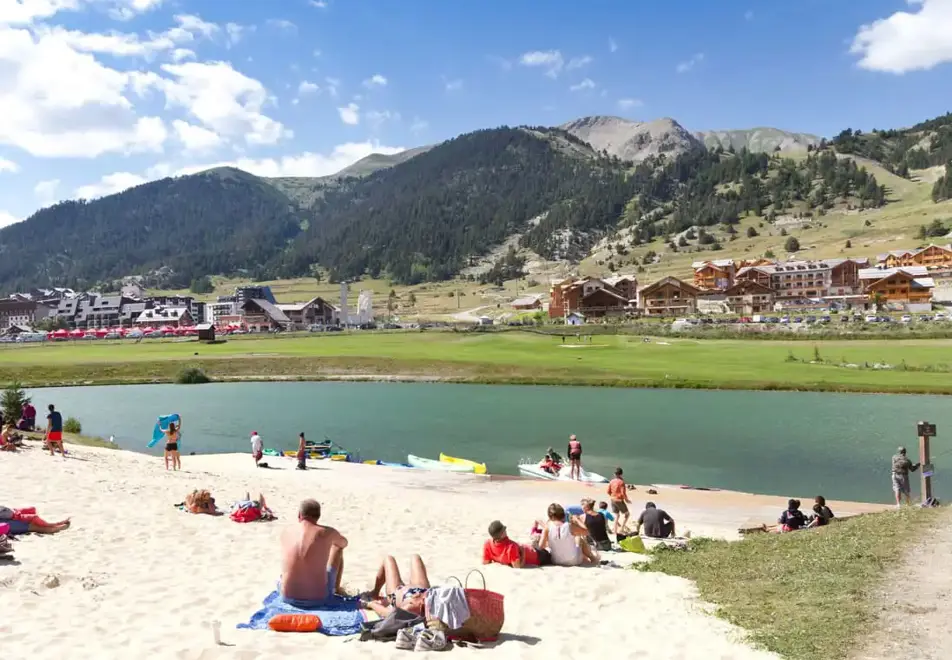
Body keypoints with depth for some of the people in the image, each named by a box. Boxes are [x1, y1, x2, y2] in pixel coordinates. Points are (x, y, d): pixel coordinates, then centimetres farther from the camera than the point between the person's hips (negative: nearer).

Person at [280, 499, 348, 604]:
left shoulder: (286, 533, -1)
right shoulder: (327, 532, -8)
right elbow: (344, 543, 17)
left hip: (288, 597, 3)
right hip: (319, 599, -2)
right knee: (337, 548, 20)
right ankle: (337, 588, 39)